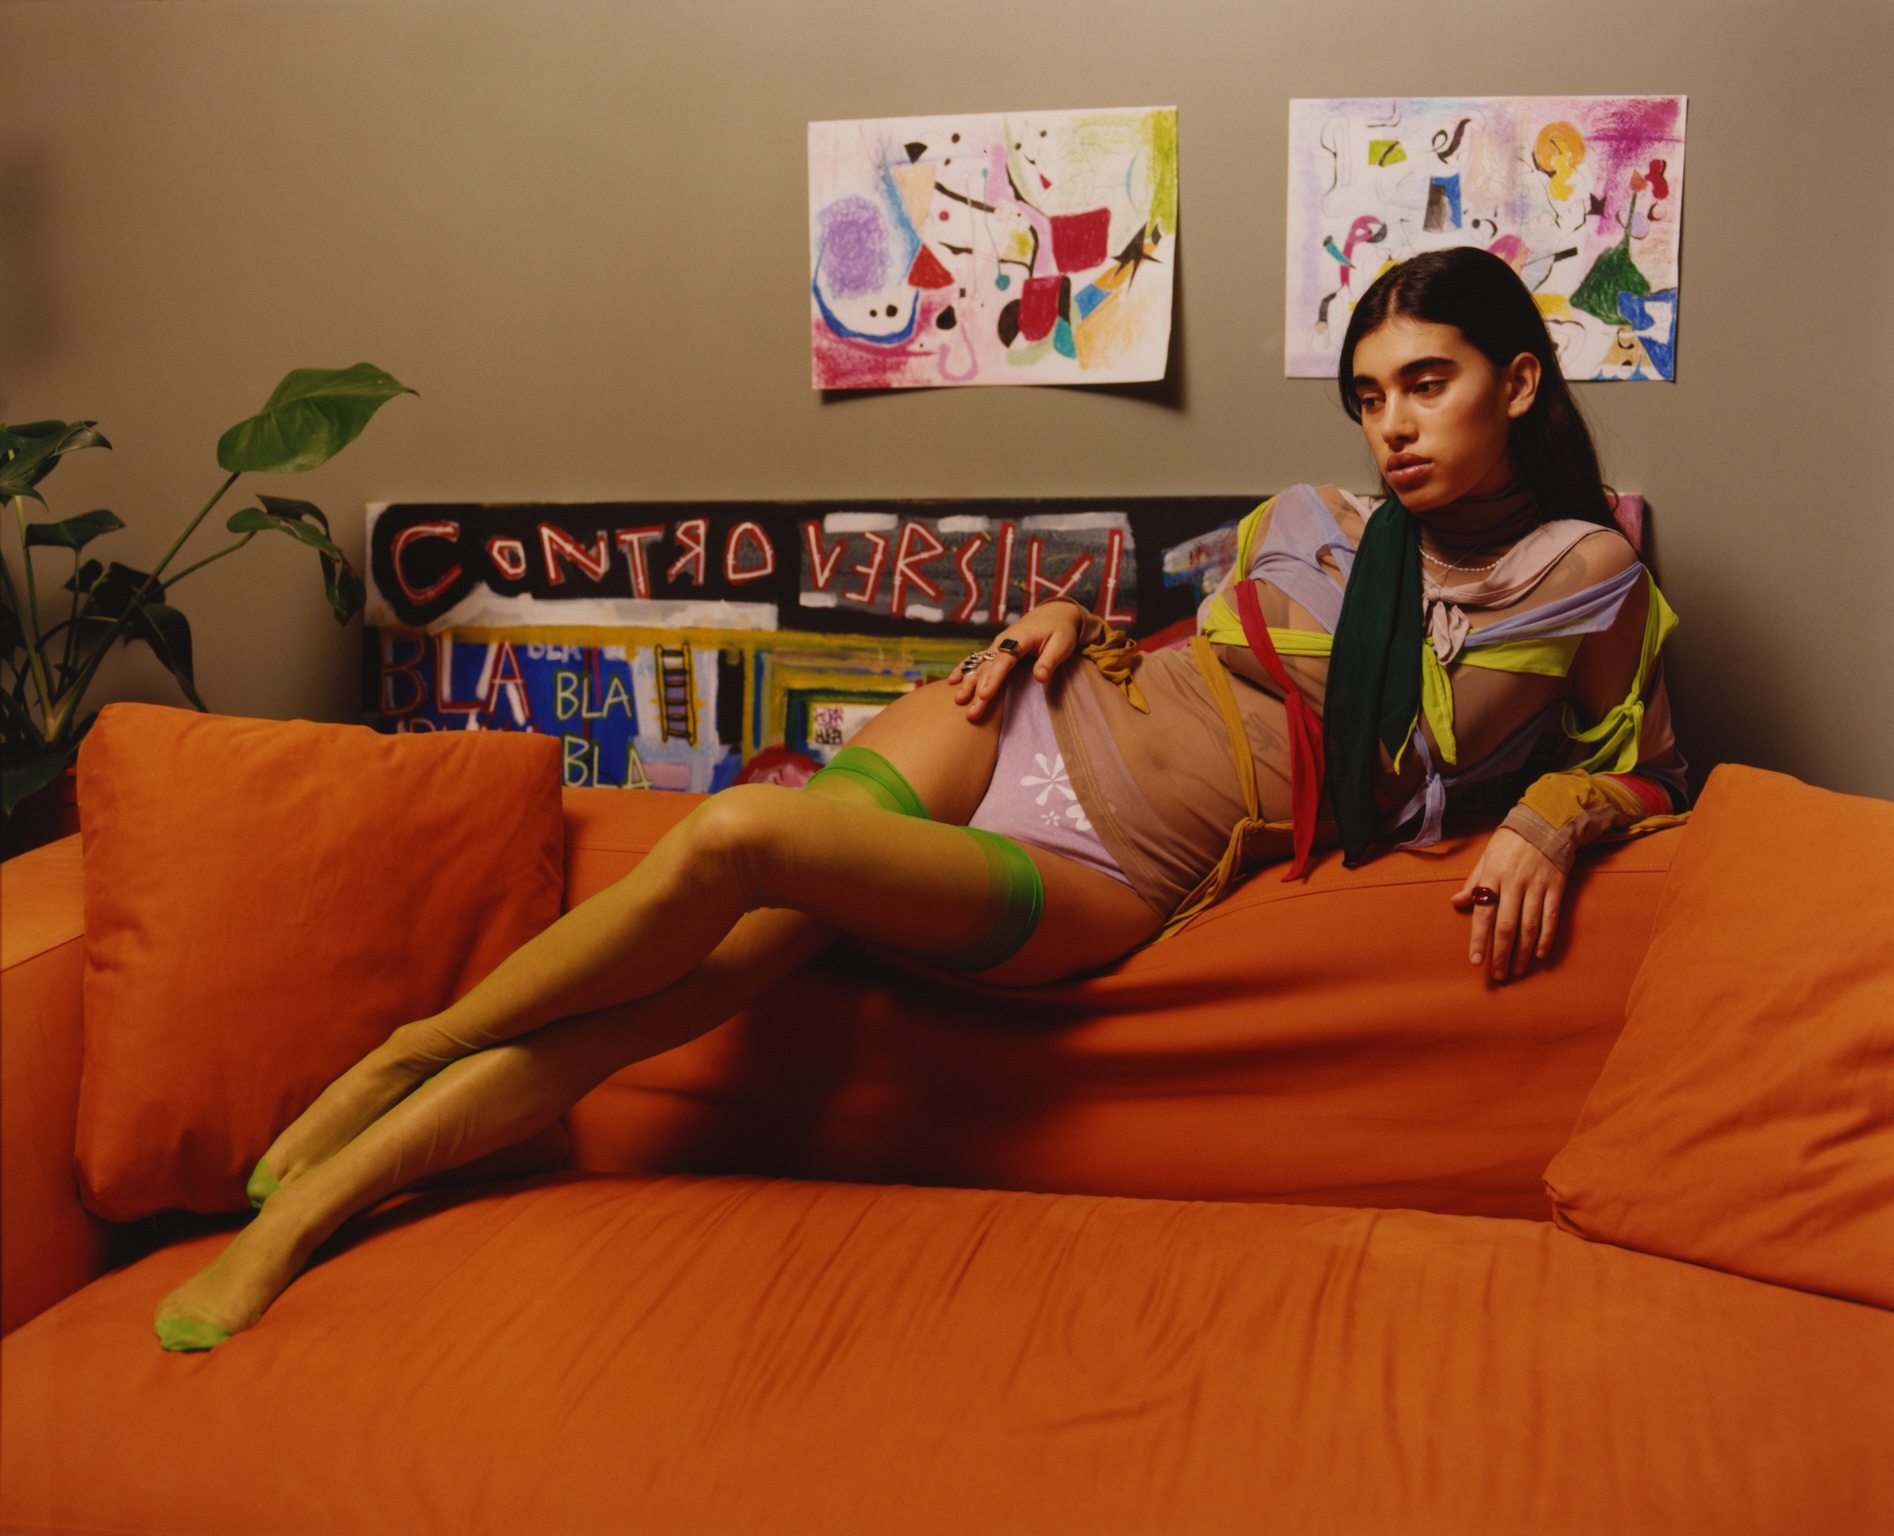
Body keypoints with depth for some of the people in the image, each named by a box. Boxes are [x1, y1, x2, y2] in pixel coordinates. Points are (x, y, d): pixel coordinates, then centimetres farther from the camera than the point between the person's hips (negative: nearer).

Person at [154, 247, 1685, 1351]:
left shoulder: (1585, 585, 6)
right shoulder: (1312, 522, 13)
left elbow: (1646, 765, 16)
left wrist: (1546, 825, -7)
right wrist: (1061, 622, 4)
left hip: (1102, 880, -3)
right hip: (1030, 731, 3)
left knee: (738, 838, -26)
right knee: (654, 979, -17)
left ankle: (421, 1050, -4)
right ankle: (282, 1225, -2)